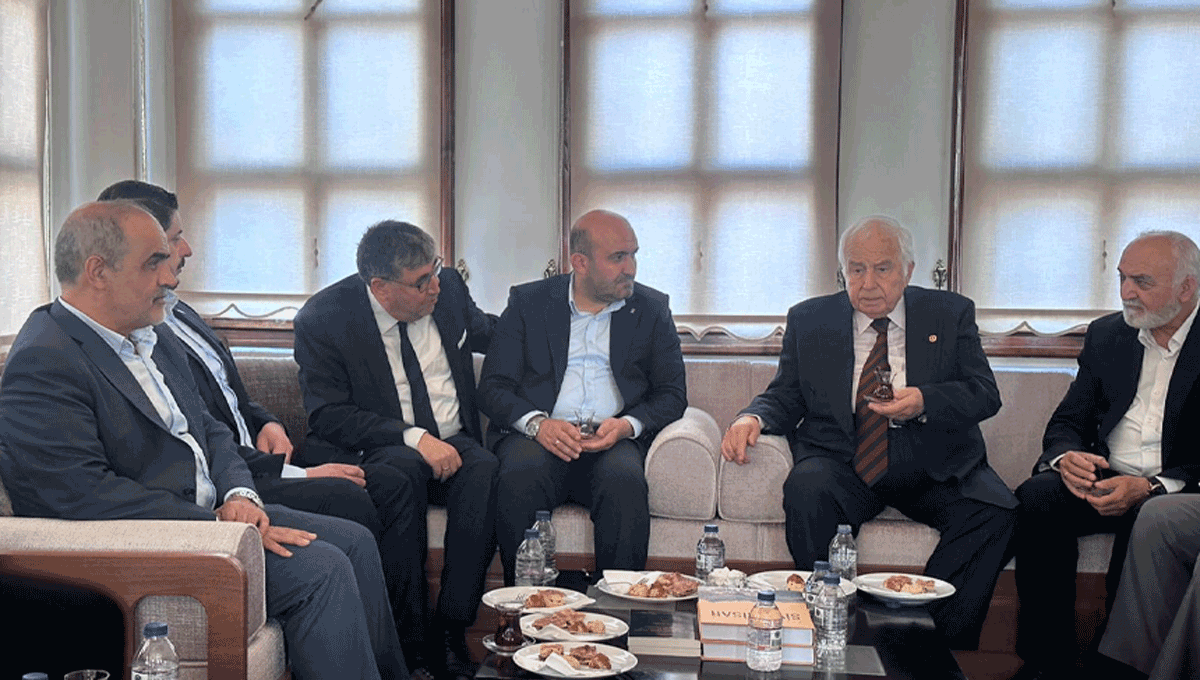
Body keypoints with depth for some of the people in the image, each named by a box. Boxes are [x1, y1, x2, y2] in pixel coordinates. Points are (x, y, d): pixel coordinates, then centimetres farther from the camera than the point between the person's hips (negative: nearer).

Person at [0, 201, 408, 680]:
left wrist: (238, 494, -5)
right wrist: (218, 526, -23)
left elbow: (210, 431, 17)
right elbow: (85, 495, -25)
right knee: (320, 569, -21)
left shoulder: (153, 341, 13)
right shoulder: (43, 363, -17)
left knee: (354, 542, 3)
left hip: (209, 511, 10)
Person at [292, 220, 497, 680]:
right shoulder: (323, 318, -11)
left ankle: (452, 628, -25)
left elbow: (487, 333, 24)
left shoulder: (447, 287, 2)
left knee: (484, 469, -31)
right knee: (403, 470, -37)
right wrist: (414, 438, -26)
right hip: (379, 451, -3)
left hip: (453, 444, 4)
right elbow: (328, 417, -15)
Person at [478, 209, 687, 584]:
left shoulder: (652, 309, 15)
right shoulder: (527, 302, 12)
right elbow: (493, 387, 6)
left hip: (613, 441, 1)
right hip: (540, 436, 0)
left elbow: (672, 394, 12)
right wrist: (537, 423, -15)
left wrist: (627, 425, -10)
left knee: (625, 480, -33)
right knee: (520, 478, -33)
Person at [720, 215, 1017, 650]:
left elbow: (985, 394, 2)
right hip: (843, 463, 0)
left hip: (935, 468, 1)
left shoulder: (951, 314, 10)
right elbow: (786, 396, 10)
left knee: (995, 511, -27)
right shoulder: (809, 320, 12)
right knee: (806, 492, -33)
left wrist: (925, 402, -18)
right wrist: (753, 417, -14)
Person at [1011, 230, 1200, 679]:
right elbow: (1066, 422, 13)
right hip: (1104, 480, 4)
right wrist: (1065, 457, -12)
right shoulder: (1106, 334, 13)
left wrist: (1150, 488, -24)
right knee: (1035, 499, -26)